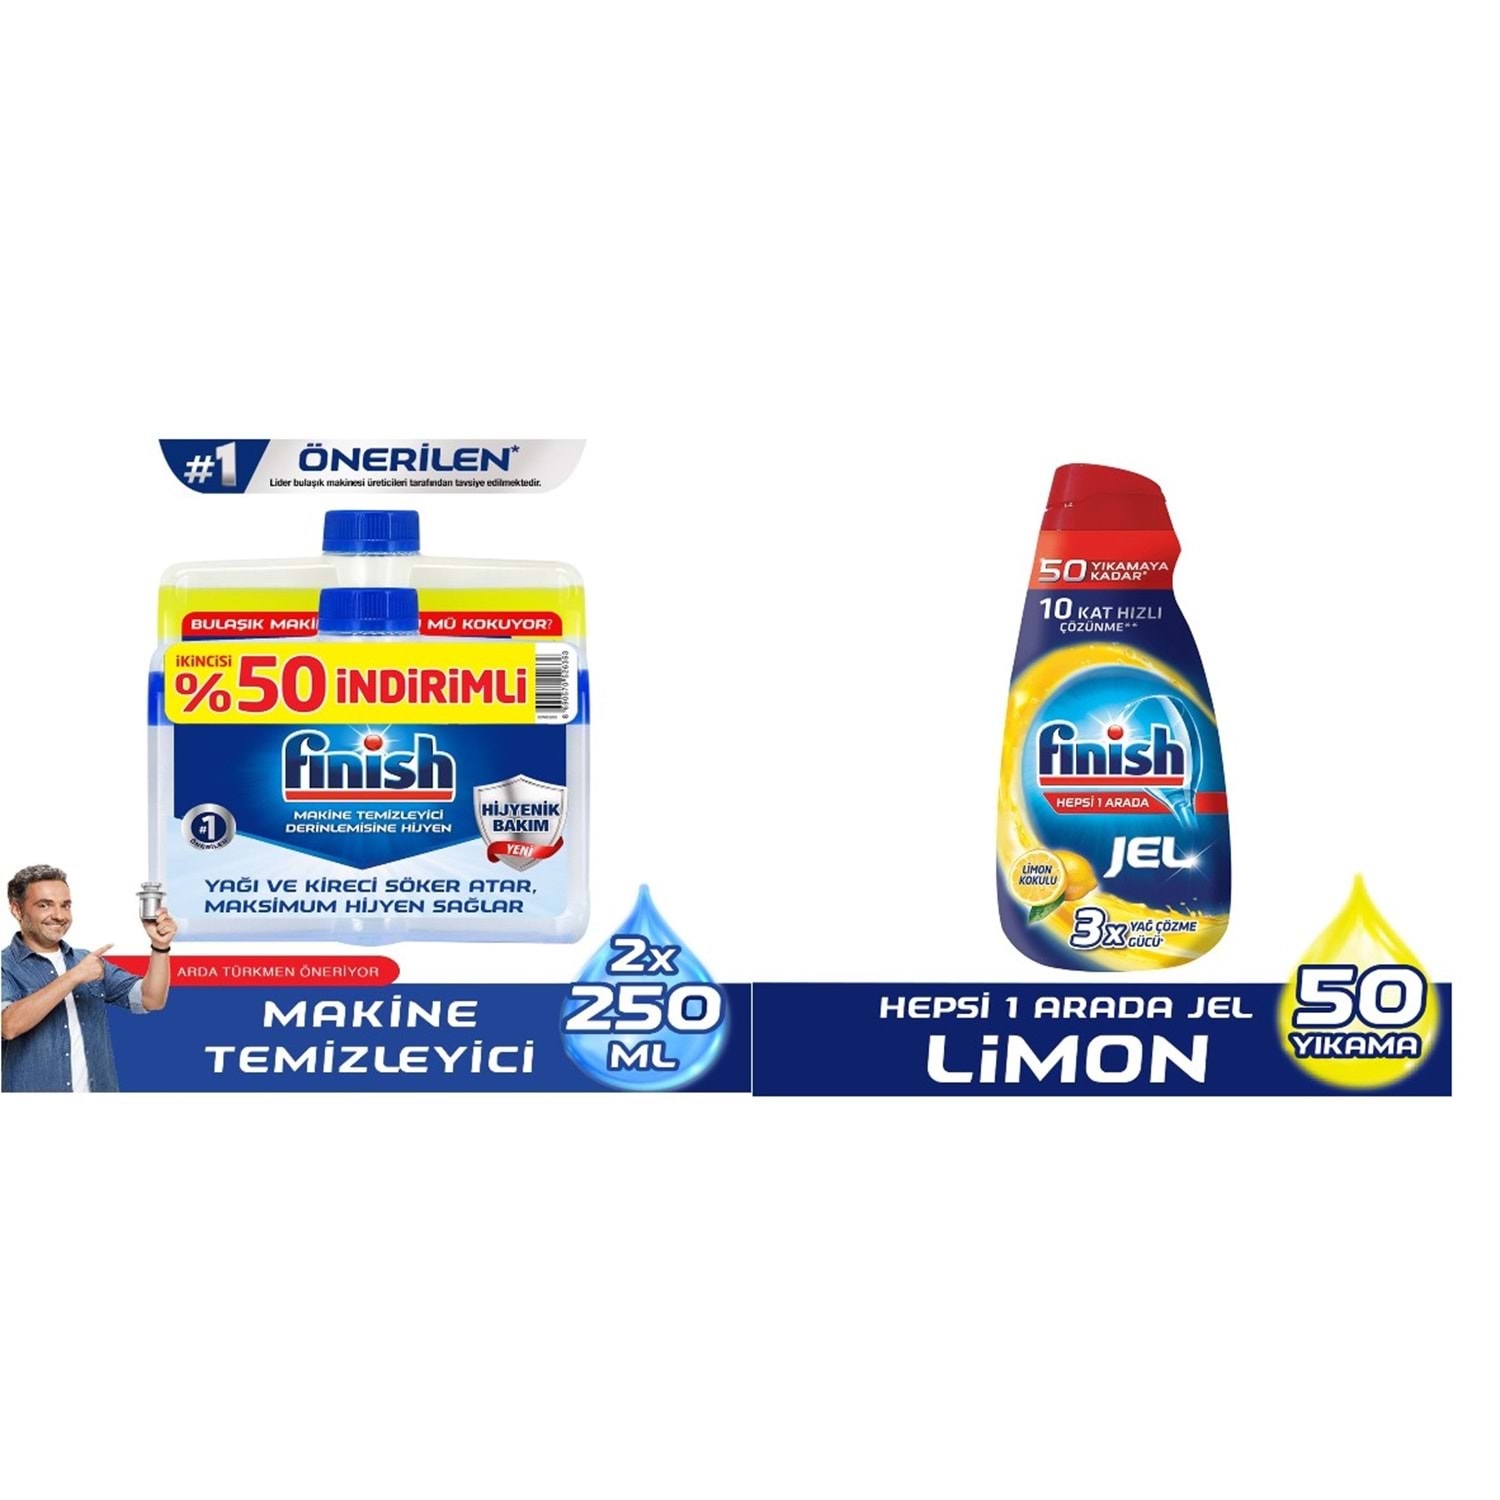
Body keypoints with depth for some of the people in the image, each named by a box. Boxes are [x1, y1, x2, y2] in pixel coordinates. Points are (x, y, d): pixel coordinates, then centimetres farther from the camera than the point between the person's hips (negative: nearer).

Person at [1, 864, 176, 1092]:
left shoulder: (87, 962, 8)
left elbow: (151, 1000, 2)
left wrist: (160, 946, -12)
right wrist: (73, 977, -23)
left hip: (97, 1089, 5)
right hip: (33, 1089, -5)